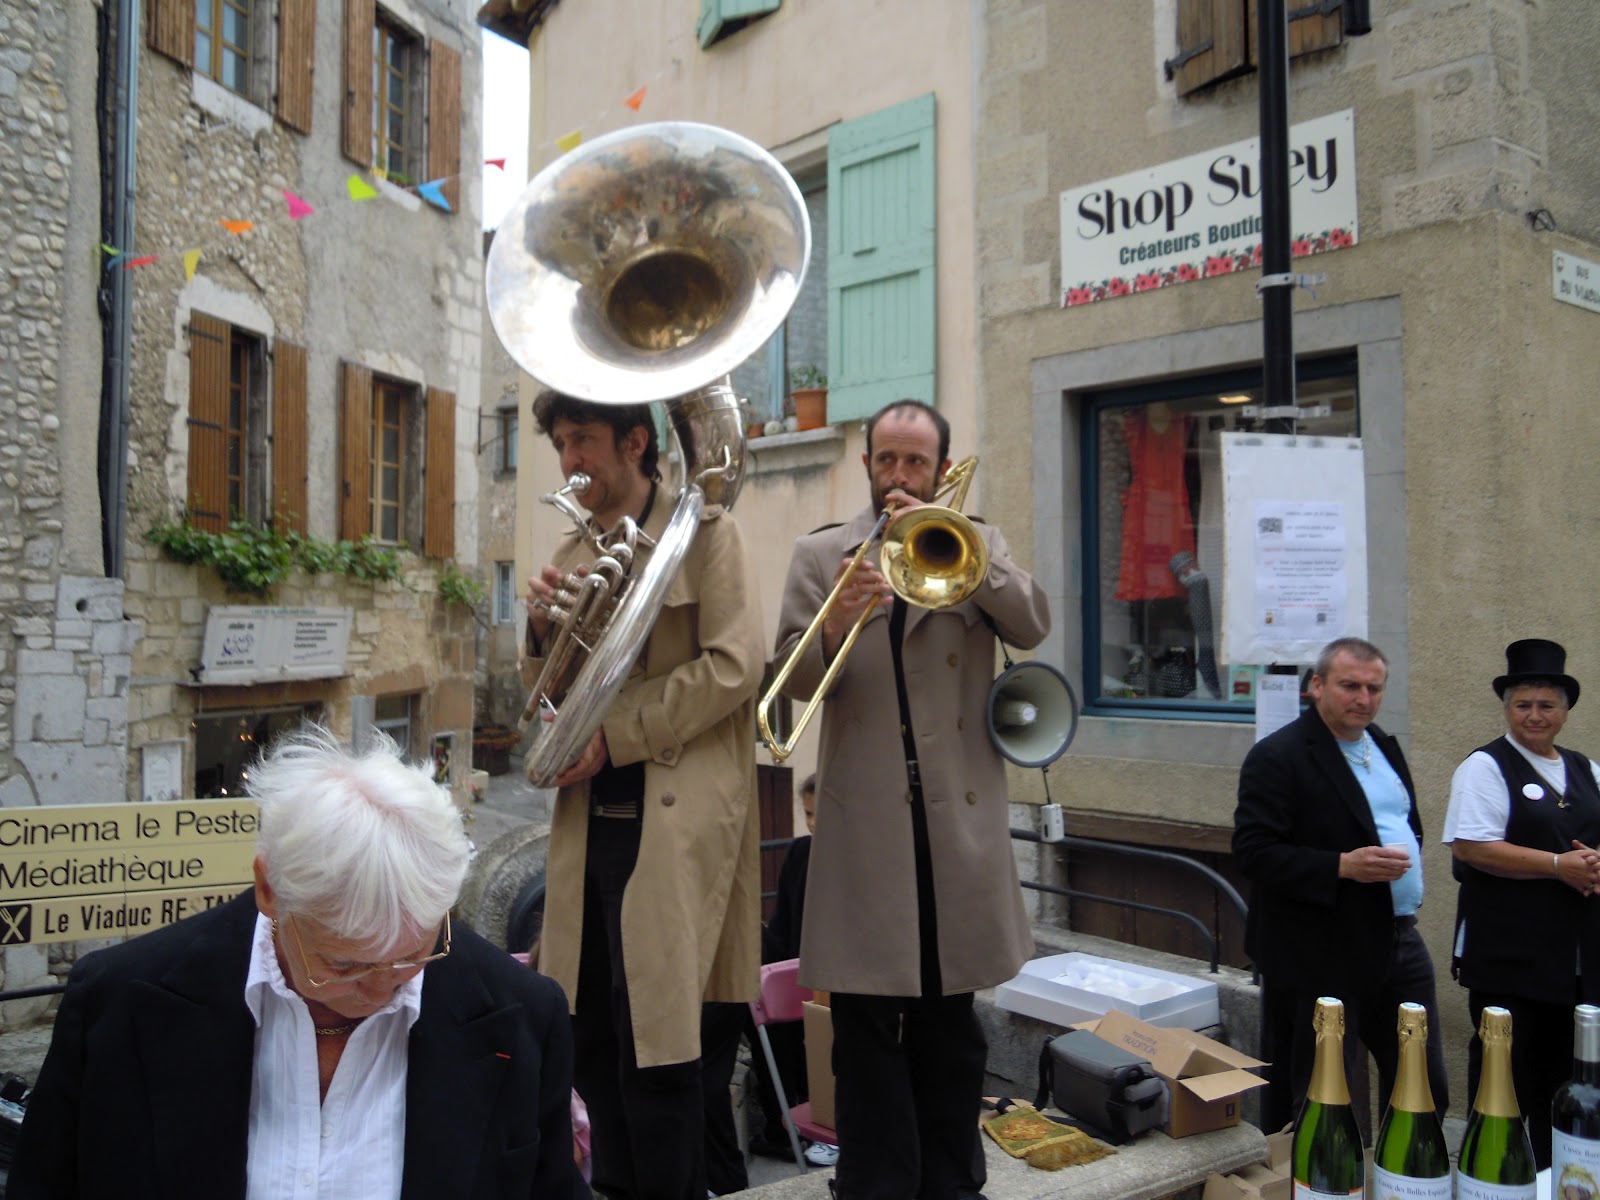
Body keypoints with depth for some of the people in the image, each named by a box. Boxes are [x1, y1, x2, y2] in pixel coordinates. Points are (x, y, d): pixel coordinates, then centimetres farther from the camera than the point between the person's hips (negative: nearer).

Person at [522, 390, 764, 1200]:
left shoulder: (702, 532, -3)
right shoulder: (572, 552, 15)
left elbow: (732, 667, -13)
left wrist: (613, 736, -15)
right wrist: (544, 630, -3)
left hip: (672, 820, -6)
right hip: (589, 820, 6)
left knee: (654, 1044, -2)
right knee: (589, 1038, 11)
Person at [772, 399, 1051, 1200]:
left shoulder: (977, 544, 11)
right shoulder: (819, 555, 8)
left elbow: (1032, 626, -7)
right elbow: (795, 677, -2)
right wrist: (835, 625, -22)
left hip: (959, 815, 1)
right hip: (866, 819, -1)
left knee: (951, 1020, 12)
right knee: (868, 1025, 3)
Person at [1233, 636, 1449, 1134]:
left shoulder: (1384, 746, 13)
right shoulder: (1278, 757, -13)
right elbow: (1254, 851, -20)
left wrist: (1407, 857, 9)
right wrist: (1343, 866, -26)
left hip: (1399, 940, 8)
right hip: (1323, 957, -8)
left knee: (1425, 1091, 14)